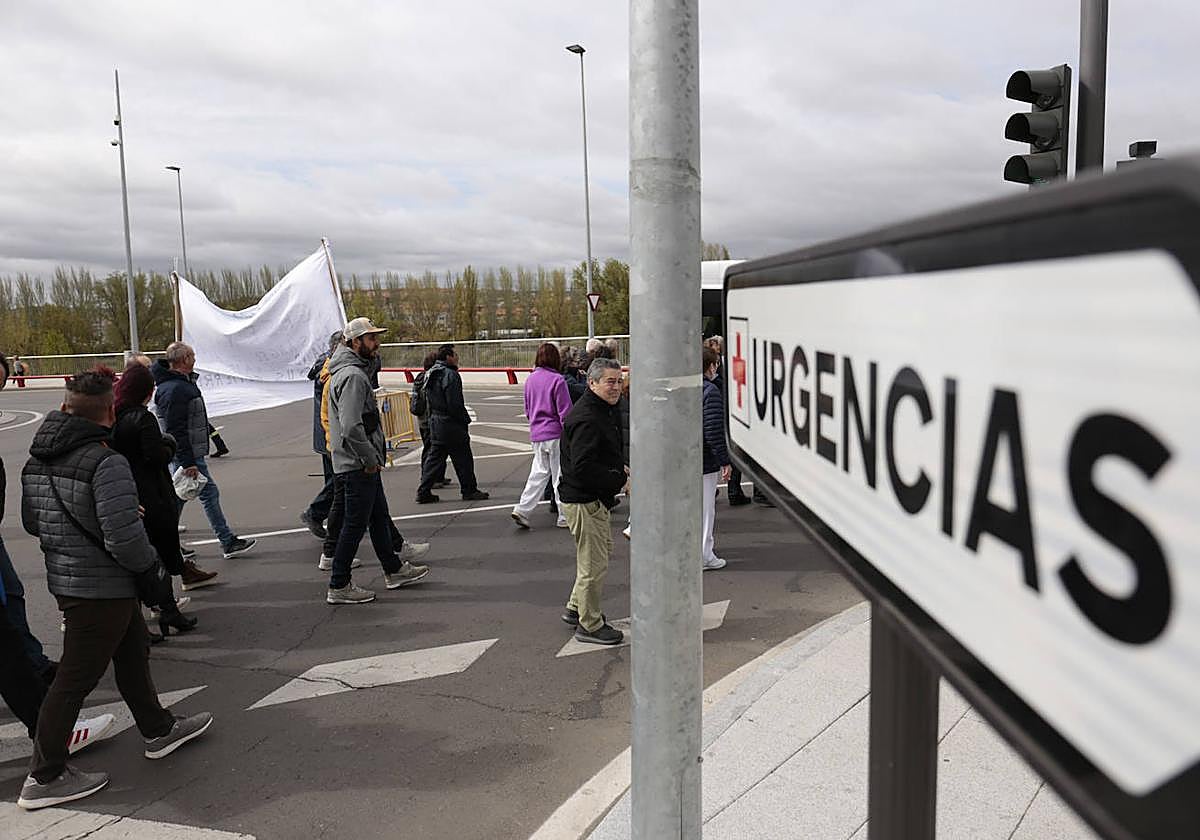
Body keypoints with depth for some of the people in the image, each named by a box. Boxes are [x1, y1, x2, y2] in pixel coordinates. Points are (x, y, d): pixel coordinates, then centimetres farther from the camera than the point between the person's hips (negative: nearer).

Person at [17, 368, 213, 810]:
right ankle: (44, 778, 17)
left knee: (132, 652, 22)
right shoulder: (106, 462, -24)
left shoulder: (38, 458, 2)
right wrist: (151, 566, -11)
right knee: (75, 678, 4)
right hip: (102, 586, -9)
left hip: (63, 576, 9)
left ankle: (159, 729, 39)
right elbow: (123, 536, -28)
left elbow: (31, 520, 12)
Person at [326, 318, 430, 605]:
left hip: (364, 463, 11)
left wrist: (375, 454, 19)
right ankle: (339, 586, 7)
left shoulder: (356, 371, 15)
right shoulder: (352, 376, -20)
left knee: (379, 516, 18)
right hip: (358, 465, -11)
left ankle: (394, 570, 31)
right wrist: (370, 458, -19)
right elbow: (351, 426, -29)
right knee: (355, 524, -2)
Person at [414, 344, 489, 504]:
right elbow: (455, 404, -20)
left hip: (435, 423, 9)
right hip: (451, 424, -9)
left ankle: (423, 492, 13)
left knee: (434, 458, 13)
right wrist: (466, 419, -9)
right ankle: (469, 491, 11)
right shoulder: (450, 375, -17)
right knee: (463, 459, 2)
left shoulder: (430, 374, 13)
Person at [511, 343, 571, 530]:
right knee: (560, 475, 3)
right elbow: (565, 411, -13)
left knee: (539, 472, 13)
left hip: (536, 434, 6)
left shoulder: (531, 379, 6)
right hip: (555, 433, -6)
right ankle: (564, 516, 11)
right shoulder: (556, 379, -13)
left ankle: (522, 509, 3)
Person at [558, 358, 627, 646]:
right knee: (594, 563, -2)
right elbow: (582, 468, -30)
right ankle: (589, 625, 13)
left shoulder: (608, 411, 11)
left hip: (596, 499, 11)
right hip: (584, 501, -11)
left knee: (603, 549, 24)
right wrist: (619, 479, -22)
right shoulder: (586, 419, -24)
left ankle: (575, 609, 38)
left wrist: (618, 469, 7)